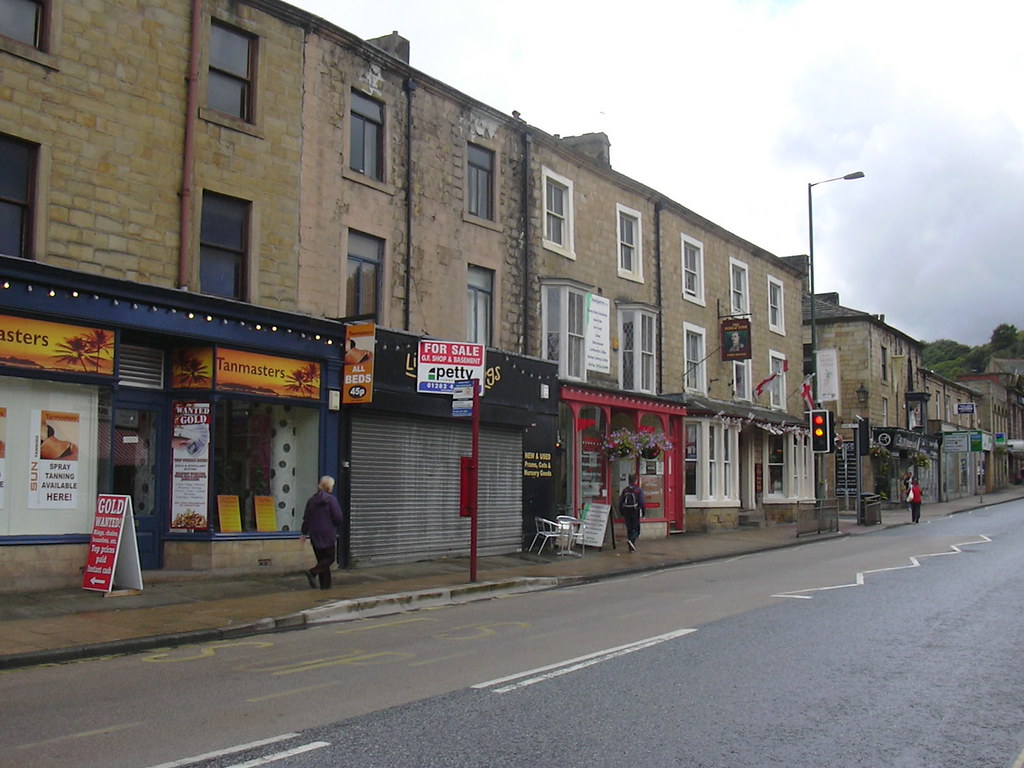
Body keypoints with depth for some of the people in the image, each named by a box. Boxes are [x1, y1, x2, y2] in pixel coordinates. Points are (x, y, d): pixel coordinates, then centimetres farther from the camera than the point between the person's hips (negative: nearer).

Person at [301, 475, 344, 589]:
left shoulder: (312, 500, 5)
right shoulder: (331, 500, -12)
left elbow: (306, 518, 9)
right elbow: (338, 518, -13)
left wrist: (304, 533, 18)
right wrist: (336, 525, 9)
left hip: (314, 535, 6)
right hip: (327, 534, -6)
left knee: (321, 559, 13)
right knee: (329, 558, 4)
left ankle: (325, 585, 11)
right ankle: (312, 573, -19)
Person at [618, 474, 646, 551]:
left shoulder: (625, 490, 4)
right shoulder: (638, 490, -8)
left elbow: (620, 502, 8)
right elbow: (642, 502, -10)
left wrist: (621, 512, 18)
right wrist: (643, 511, 1)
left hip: (626, 513, 4)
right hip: (635, 512, -4)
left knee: (629, 529, 10)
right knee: (636, 528, 5)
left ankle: (631, 547, 11)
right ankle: (631, 539, -23)